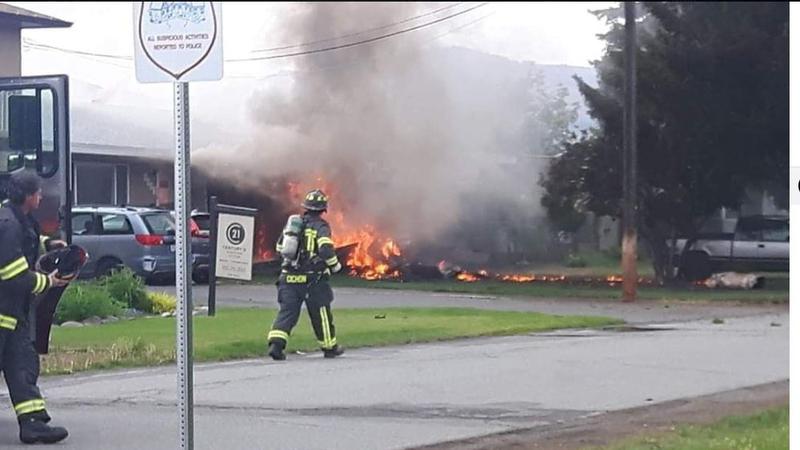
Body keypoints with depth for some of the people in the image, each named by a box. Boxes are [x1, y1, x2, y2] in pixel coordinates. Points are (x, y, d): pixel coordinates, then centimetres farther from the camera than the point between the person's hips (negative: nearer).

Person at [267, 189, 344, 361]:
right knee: (321, 314, 10)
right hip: (312, 279, -4)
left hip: (289, 276, 4)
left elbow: (280, 247, 20)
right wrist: (334, 265, -5)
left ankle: (276, 343, -19)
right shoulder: (320, 226, -7)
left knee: (287, 311, 1)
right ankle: (329, 347, 23)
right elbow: (326, 248, -22)